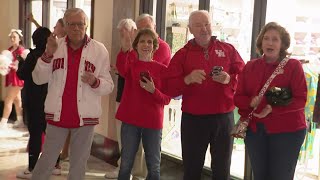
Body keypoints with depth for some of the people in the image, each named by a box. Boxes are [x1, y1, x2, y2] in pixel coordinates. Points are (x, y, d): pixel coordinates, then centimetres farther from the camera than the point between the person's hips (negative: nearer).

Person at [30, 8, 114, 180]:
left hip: (85, 116, -1)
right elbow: (38, 79, -2)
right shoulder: (55, 46, 1)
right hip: (57, 114, 1)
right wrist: (48, 54, -16)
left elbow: (108, 85, -3)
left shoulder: (99, 50, -5)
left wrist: (94, 82, -25)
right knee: (46, 161, 13)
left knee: (78, 164, 13)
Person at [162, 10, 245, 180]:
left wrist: (229, 79, -16)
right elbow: (168, 88, -5)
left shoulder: (228, 49, 5)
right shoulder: (182, 54, 2)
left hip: (224, 118, 1)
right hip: (193, 119, -1)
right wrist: (187, 79, -21)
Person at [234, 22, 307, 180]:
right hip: (254, 130, 4)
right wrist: (252, 102, -17)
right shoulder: (250, 66, 6)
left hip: (287, 131, -3)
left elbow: (300, 99, -11)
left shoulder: (293, 66, -5)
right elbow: (238, 97, 5)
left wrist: (272, 109, -22)